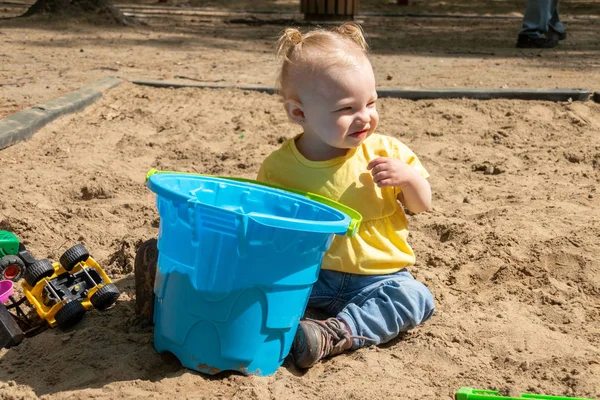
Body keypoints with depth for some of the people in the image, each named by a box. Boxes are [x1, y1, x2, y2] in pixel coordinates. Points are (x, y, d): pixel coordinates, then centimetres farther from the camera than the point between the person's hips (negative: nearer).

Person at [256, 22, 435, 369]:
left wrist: (408, 176, -16)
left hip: (378, 278, 1)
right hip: (308, 276, 0)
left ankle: (336, 334, -34)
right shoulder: (280, 166, -6)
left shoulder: (386, 152, -4)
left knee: (416, 297, -27)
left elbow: (423, 205, 5)